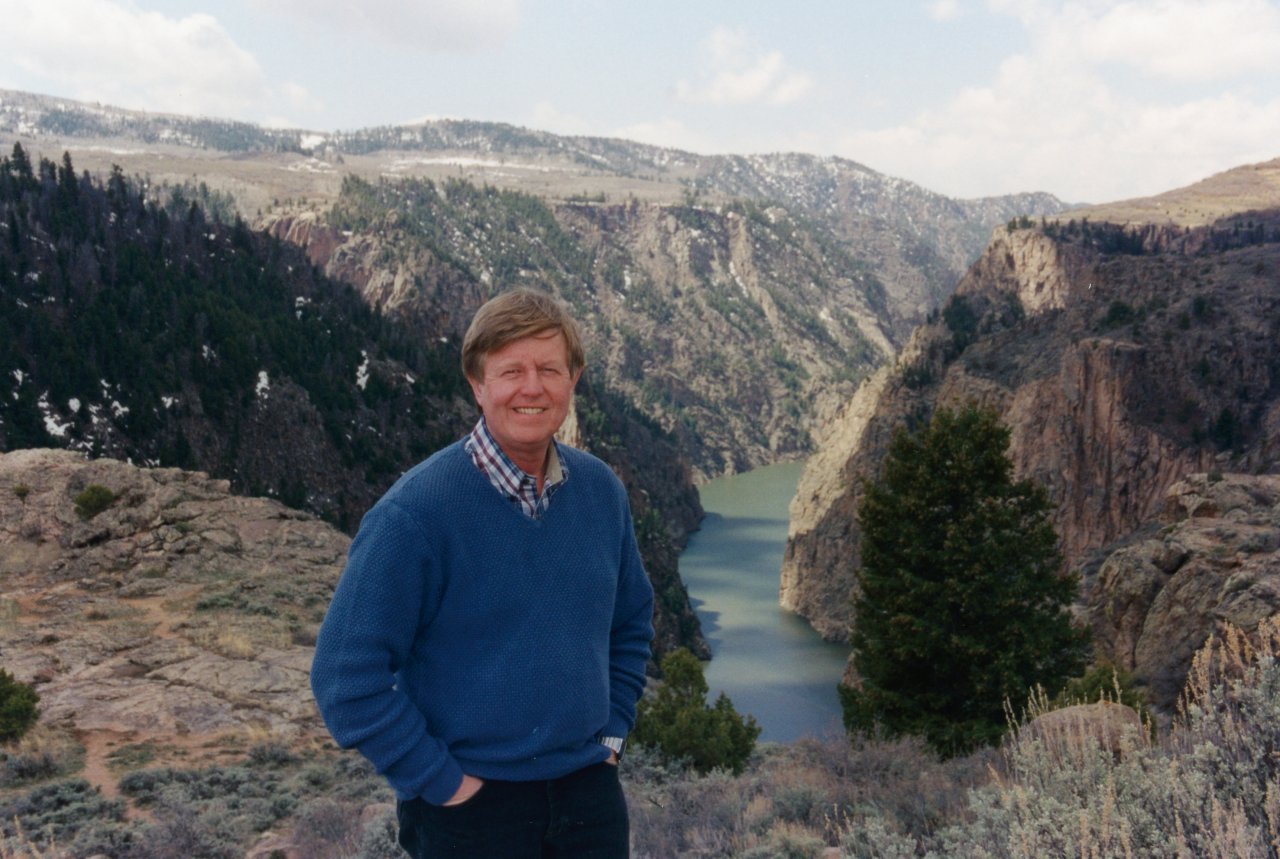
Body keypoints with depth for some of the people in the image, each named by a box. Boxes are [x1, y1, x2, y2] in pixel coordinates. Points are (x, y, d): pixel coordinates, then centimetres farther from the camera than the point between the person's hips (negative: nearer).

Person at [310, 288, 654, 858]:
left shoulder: (602, 491, -1)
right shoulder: (416, 511, -17)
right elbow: (347, 675, -16)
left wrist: (612, 731, 8)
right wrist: (439, 779, -13)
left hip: (590, 791, 4)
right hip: (470, 806, -4)